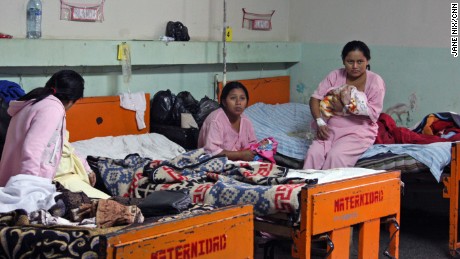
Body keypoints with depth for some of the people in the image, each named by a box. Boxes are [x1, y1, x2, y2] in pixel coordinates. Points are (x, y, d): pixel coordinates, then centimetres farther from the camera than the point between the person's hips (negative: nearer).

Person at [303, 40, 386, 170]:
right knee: (313, 153, -24)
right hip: (331, 129, 3)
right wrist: (320, 122, -16)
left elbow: (373, 114, -11)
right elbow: (315, 98, 0)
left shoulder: (375, 81, -6)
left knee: (336, 156, -30)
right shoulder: (335, 76, 4)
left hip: (359, 131, -3)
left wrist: (345, 109, -16)